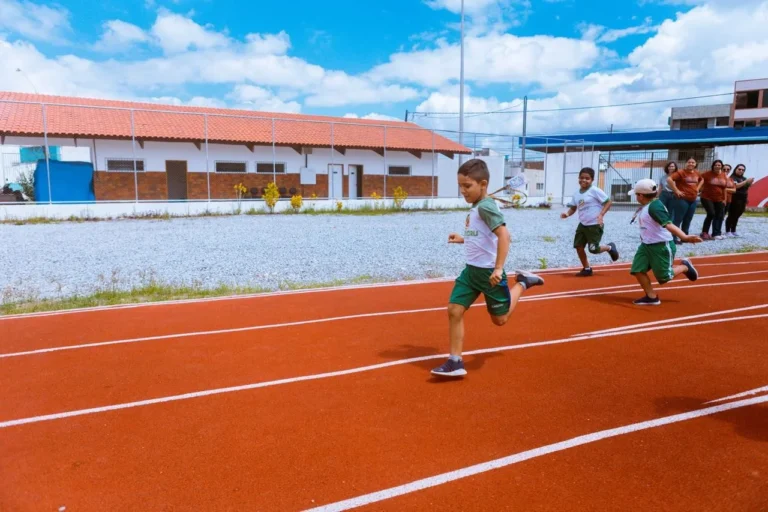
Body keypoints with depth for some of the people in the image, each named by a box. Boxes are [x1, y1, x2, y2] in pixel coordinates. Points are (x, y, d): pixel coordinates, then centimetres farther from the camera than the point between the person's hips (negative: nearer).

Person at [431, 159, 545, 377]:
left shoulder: (486, 207, -19)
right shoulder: (475, 208, 10)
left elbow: (504, 235, -29)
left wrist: (499, 269, -32)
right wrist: (463, 239, 25)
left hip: (488, 272, -9)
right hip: (471, 270, 9)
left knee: (500, 319, 10)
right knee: (454, 311, -2)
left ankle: (522, 283, 29)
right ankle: (455, 362, 3)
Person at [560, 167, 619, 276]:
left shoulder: (595, 191, -13)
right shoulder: (577, 194, 6)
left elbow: (608, 202, -12)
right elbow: (573, 207, 15)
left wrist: (601, 215, -22)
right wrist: (567, 214, -7)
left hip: (595, 225, -7)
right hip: (582, 224, 7)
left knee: (594, 249, -6)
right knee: (578, 246, 5)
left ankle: (609, 248, 26)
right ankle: (587, 269, 21)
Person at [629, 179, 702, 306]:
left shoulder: (655, 206, -23)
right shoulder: (645, 207, 7)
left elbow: (668, 224, -34)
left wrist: (684, 237, -46)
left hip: (662, 246, -9)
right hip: (646, 245, 9)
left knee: (664, 276, 1)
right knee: (638, 270, -1)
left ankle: (684, 267, 27)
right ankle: (651, 297, 9)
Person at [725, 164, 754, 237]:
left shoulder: (743, 178, 18)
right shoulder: (733, 177, -6)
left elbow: (746, 188, 20)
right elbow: (736, 186, -20)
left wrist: (750, 183, 2)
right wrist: (746, 181, -19)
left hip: (743, 200, 7)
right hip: (735, 200, -7)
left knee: (736, 216, 8)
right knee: (731, 215, -9)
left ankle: (733, 231, 12)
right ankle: (727, 231, -9)